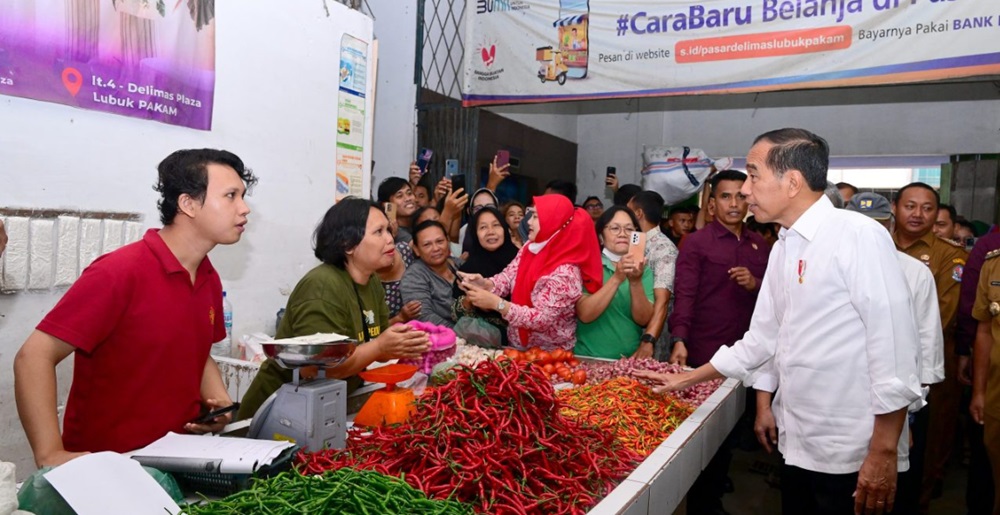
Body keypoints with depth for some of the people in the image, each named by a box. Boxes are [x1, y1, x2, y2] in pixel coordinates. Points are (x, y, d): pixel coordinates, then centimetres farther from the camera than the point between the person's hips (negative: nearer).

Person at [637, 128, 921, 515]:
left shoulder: (859, 236, -14)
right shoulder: (782, 250, 10)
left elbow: (893, 341, -17)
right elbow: (762, 339, 16)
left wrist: (884, 451, -17)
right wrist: (685, 379, 18)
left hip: (852, 457, -7)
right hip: (797, 445, 7)